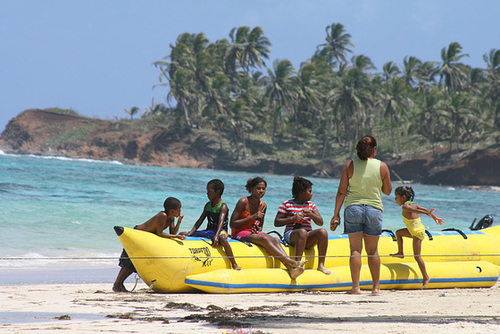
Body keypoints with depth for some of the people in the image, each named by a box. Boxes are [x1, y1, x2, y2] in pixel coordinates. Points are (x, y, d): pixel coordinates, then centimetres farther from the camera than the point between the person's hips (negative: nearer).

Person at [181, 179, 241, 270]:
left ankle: (234, 265, -42)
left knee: (222, 239, -45)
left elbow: (221, 222, -28)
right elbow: (200, 220, 8)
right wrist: (190, 233, -4)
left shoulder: (223, 206, -12)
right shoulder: (208, 205, 10)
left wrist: (216, 236, -43)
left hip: (221, 231, -8)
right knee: (182, 235, 2)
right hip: (208, 231, 8)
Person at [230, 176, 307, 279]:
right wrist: (252, 217, -17)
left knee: (275, 240, -25)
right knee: (265, 238, -33)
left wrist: (258, 230, -3)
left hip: (253, 233, 6)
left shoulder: (263, 206, 11)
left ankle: (290, 269, -45)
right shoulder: (243, 202, -8)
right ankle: (292, 263, -45)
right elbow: (232, 224, -12)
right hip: (239, 233, -6)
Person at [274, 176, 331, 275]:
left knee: (323, 232, -25)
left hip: (308, 238, 5)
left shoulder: (311, 205, 19)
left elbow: (320, 222, 12)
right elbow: (276, 222, 0)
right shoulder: (286, 205, 5)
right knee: (302, 232, -39)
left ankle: (321, 265, -23)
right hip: (290, 235, -5)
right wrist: (292, 219, -13)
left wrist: (310, 213, -6)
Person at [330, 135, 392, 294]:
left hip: (353, 208, 0)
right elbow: (387, 191, 9)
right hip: (374, 209, 0)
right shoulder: (382, 166, 0)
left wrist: (336, 214, 4)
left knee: (355, 250, -1)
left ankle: (356, 287, -7)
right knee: (372, 251, 11)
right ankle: (376, 286, 16)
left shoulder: (350, 165, 0)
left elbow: (341, 192, -1)